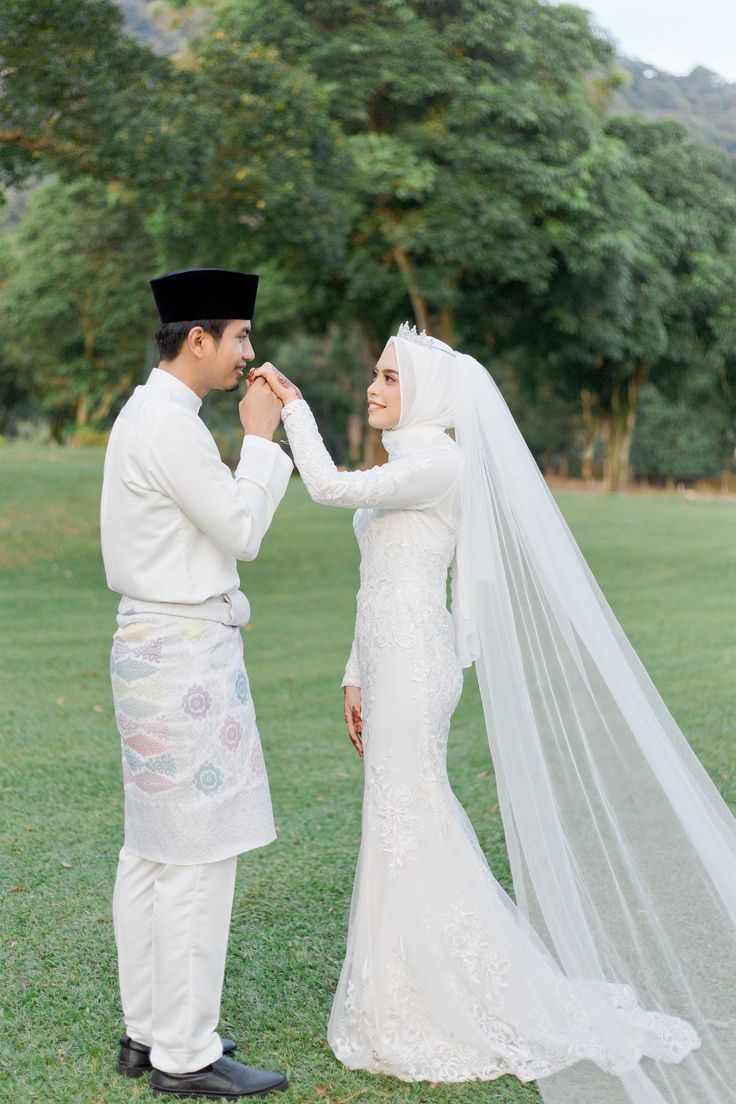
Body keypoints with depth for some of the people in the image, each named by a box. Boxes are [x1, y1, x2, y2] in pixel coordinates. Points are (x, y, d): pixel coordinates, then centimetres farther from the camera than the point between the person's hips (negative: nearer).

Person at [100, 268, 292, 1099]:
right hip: (185, 651, -11)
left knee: (152, 851, 14)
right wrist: (261, 436, -6)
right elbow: (241, 531, -13)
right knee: (197, 858, -4)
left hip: (156, 647, 11)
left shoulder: (150, 413, 15)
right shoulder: (170, 424, -18)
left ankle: (147, 1031, 24)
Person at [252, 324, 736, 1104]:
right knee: (403, 823, 13)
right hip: (390, 660, 9)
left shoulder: (438, 462, -12)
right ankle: (421, 1003, 26)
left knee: (408, 825, -3)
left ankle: (439, 1018, 9)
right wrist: (357, 678, 17)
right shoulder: (404, 464, 17)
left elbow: (329, 487, -22)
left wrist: (292, 407, -12)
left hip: (415, 662, -9)